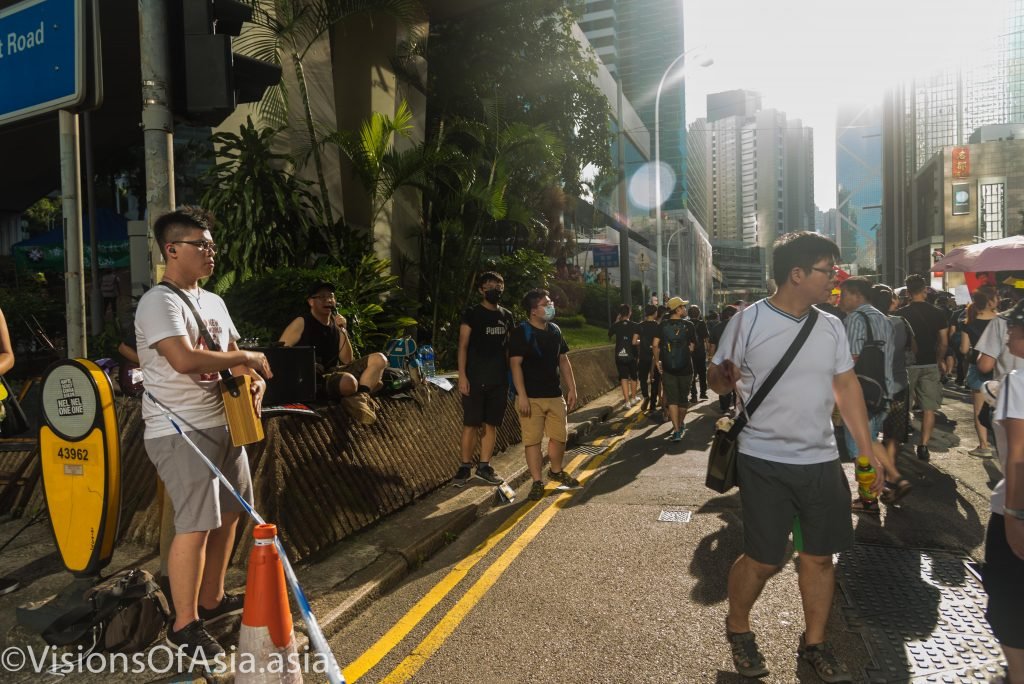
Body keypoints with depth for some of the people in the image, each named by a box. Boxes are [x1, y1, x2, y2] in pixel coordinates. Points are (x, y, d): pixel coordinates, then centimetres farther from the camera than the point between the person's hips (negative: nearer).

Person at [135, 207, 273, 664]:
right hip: (181, 433, -9)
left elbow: (233, 355, 21)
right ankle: (184, 626, 11)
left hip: (223, 424, 9)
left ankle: (212, 600, 33)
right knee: (196, 526, -6)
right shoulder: (159, 302, -14)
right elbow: (185, 359, -28)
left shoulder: (213, 301, 14)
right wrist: (246, 359, -16)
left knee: (228, 514, 16)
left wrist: (255, 382, 0)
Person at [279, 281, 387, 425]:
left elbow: (347, 361, 5)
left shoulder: (336, 324, 11)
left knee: (379, 359, -8)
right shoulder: (301, 323, -5)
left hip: (333, 373, 7)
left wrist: (343, 331, -4)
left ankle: (359, 398, -21)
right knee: (348, 382, -39)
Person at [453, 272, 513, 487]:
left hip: (499, 380, 5)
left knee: (492, 424, 8)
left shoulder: (507, 316, 12)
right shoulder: (471, 314, -3)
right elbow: (463, 346, -7)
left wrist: (511, 376, 12)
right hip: (475, 379, -4)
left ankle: (484, 466, 17)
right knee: (471, 424, -1)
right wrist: (462, 376, -14)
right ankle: (465, 466, 10)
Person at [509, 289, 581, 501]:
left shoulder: (554, 330, 10)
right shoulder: (521, 333, -9)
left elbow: (563, 361, 16)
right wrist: (522, 396, -19)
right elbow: (515, 364, -13)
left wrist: (571, 388, 11)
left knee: (560, 436, 12)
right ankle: (537, 482, 8)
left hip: (555, 395, 6)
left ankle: (556, 471, 35)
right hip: (531, 397, -6)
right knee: (532, 440, -2)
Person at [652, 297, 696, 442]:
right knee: (683, 398, 16)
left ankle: (676, 430, -8)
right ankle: (680, 425, 34)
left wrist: (657, 361, 3)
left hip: (668, 367, 0)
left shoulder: (663, 325, 0)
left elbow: (656, 344, -8)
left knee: (672, 399, 1)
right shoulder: (688, 325, -5)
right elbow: (691, 347, -4)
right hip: (685, 367, 0)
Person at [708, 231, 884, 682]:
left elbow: (846, 387, 11)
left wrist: (868, 451, 10)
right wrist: (725, 378, -30)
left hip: (822, 461, 5)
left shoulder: (831, 326, 4)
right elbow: (715, 378, -5)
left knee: (820, 555, 12)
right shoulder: (748, 322, -11)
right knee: (764, 559, 3)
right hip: (765, 461, -5)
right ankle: (737, 629, 31)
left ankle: (814, 643, 34)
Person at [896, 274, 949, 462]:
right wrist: (940, 360, 17)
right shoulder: (937, 313, -2)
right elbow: (944, 342, 1)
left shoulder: (900, 314, -8)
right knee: (928, 408, 4)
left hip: (907, 364, -1)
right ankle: (923, 446, 0)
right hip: (930, 364, 1)